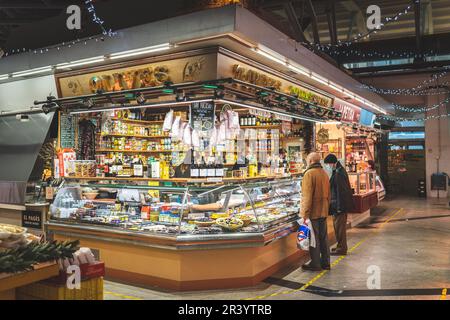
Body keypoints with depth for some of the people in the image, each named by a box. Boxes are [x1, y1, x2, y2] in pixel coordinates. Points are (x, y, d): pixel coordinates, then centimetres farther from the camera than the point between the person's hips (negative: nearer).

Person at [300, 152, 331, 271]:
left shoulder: (309, 174, -15)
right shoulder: (324, 173, 11)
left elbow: (307, 196, -19)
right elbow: (328, 194, 16)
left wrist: (305, 214, -16)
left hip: (313, 212, -8)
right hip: (323, 211, 8)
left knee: (313, 238, 1)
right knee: (323, 237, 14)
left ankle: (315, 264, 8)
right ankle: (325, 262, 22)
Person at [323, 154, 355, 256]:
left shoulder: (338, 174, -21)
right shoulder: (340, 170, 12)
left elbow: (340, 191, -23)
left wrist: (339, 207, -21)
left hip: (340, 204, -10)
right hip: (342, 204, 10)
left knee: (340, 226, -1)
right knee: (338, 225, 18)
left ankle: (341, 248, 8)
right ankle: (341, 246, 28)